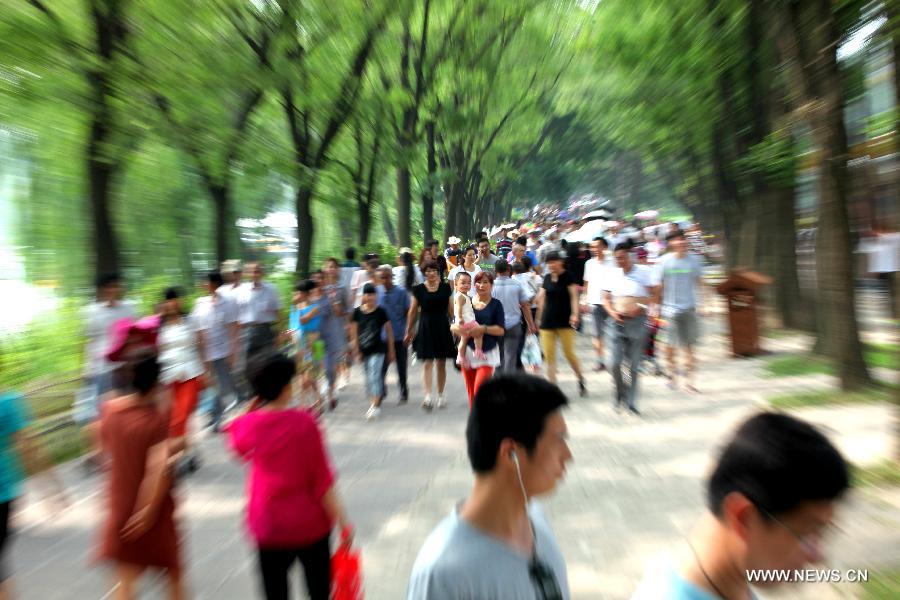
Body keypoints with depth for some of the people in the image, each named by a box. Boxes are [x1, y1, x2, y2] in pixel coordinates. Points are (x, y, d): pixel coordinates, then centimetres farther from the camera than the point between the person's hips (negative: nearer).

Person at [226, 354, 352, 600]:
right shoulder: (304, 422, -20)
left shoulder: (244, 425, -12)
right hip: (310, 523, -2)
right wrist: (341, 520, -6)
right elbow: (321, 478, -16)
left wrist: (253, 405, 6)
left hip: (267, 525, 2)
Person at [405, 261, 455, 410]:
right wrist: (409, 331, 8)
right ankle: (427, 396, -10)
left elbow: (451, 309, 8)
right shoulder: (418, 289, 1)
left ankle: (440, 395, 22)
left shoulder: (445, 288, 4)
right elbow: (413, 312, 5)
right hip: (426, 328, -1)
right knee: (428, 362, -7)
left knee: (441, 363, 9)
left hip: (443, 327, 2)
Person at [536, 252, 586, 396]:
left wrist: (575, 314, -22)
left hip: (564, 321, -4)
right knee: (549, 355, -1)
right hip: (547, 321, 5)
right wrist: (539, 318, 17)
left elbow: (574, 296, -9)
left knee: (569, 353, -3)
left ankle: (581, 380, 21)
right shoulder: (547, 278, 11)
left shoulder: (567, 276, -3)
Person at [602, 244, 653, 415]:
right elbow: (605, 299, 10)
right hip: (616, 322, 2)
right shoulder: (613, 276, 6)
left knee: (634, 364, 6)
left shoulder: (643, 272, -2)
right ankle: (621, 391, 22)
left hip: (637, 322, -2)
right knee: (613, 362, -6)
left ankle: (631, 401, 19)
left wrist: (641, 307, -21)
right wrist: (612, 312, -8)